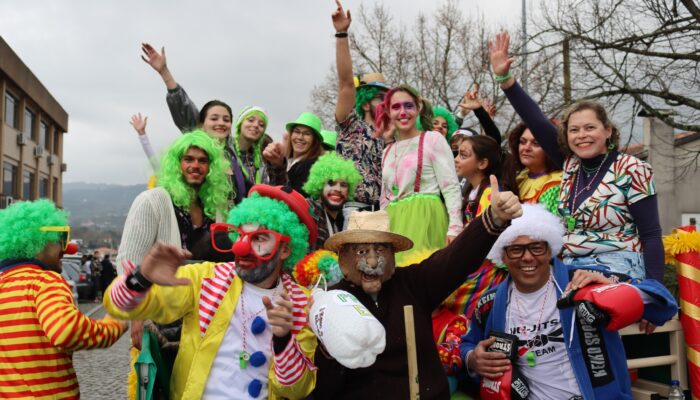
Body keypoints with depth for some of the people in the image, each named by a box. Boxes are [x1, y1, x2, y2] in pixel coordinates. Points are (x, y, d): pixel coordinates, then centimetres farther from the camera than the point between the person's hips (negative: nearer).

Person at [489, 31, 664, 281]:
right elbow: (537, 122, 1)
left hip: (617, 269, -5)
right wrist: (504, 77, -5)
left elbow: (651, 234, -7)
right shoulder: (570, 164, 7)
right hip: (570, 269, 5)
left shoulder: (631, 170, -6)